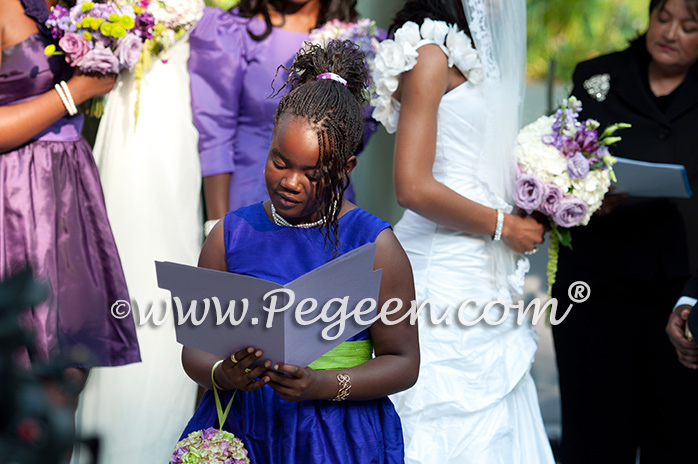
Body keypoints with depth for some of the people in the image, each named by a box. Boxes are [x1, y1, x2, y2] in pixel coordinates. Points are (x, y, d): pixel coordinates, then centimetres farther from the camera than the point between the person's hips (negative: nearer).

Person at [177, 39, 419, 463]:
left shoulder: (374, 245, -3)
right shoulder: (232, 236, 4)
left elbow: (403, 363, -5)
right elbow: (195, 347, 5)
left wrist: (321, 385, -19)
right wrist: (221, 374, -18)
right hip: (241, 430, 2)